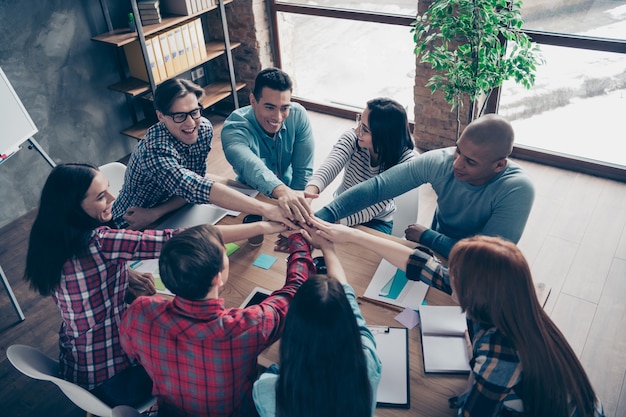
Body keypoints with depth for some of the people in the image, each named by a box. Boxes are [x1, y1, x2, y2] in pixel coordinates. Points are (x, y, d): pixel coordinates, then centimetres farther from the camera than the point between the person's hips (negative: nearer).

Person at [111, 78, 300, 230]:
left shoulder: (204, 129, -14)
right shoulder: (155, 150, -34)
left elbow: (191, 188, -9)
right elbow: (198, 189, -48)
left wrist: (156, 213, -24)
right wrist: (265, 209, -56)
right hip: (132, 228, -5)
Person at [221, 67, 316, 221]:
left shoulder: (298, 115, -15)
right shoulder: (233, 129, -25)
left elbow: (303, 171, -10)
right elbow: (249, 166, -47)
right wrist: (282, 191, -65)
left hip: (291, 189, 2)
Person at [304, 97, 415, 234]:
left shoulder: (404, 161, -25)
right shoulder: (352, 138, -19)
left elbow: (373, 208, -31)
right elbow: (329, 167, -37)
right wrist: (309, 193, -59)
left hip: (376, 222, -2)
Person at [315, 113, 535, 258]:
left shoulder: (517, 190, -31)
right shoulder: (438, 161, -22)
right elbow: (377, 186, -23)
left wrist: (425, 236, -19)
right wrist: (321, 218, -33)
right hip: (436, 253, 3)